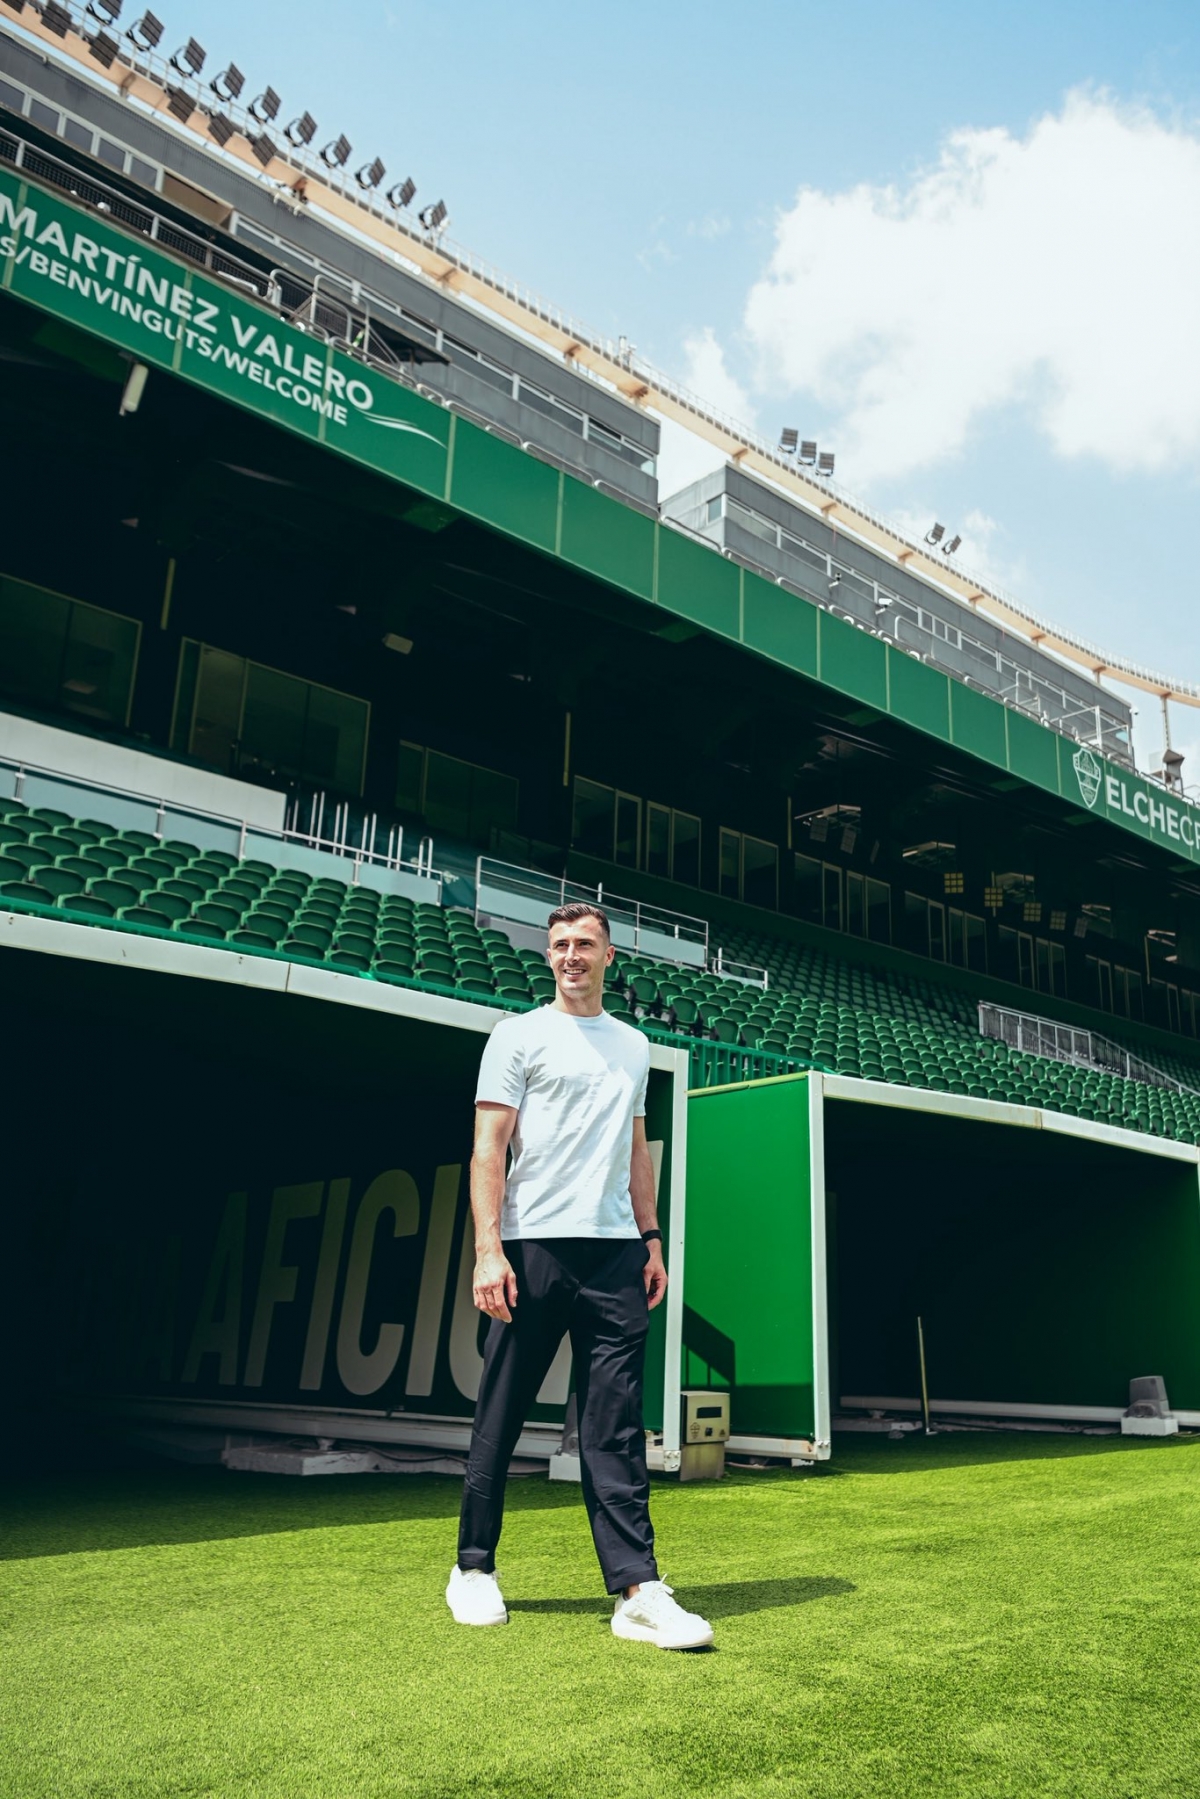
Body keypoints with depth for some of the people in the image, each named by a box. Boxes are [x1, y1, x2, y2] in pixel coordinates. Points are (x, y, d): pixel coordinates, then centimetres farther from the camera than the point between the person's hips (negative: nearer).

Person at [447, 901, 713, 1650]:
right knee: (500, 1418, 5)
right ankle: (475, 1568, 22)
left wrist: (652, 1238, 13)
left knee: (618, 1428, 1)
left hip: (613, 1250, 4)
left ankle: (638, 1591, 2)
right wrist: (489, 1248, -13)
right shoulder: (520, 1035, 3)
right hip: (534, 1246, -3)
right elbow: (489, 1147, -3)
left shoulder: (634, 1046, 18)